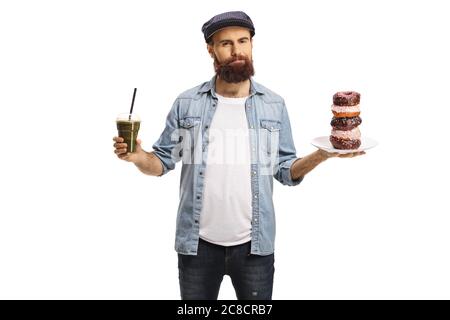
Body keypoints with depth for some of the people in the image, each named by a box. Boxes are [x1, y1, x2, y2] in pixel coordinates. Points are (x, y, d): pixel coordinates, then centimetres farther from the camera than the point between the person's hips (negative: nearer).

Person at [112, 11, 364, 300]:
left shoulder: (274, 105, 2)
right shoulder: (187, 103, -1)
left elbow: (286, 170, 3)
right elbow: (163, 162, 2)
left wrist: (322, 154, -14)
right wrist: (138, 157, -19)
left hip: (254, 243, 1)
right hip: (197, 242, 0)